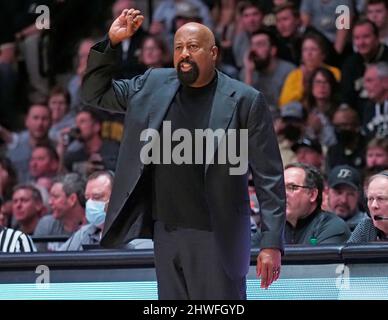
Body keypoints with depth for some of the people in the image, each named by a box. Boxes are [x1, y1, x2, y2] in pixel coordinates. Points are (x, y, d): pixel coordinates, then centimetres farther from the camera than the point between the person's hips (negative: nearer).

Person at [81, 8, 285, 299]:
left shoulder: (244, 100, -7)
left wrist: (272, 242, -14)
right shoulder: (154, 85, 8)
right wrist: (110, 43, 4)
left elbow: (269, 177, -8)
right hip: (166, 232, 5)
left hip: (216, 238, -5)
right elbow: (95, 93, 18)